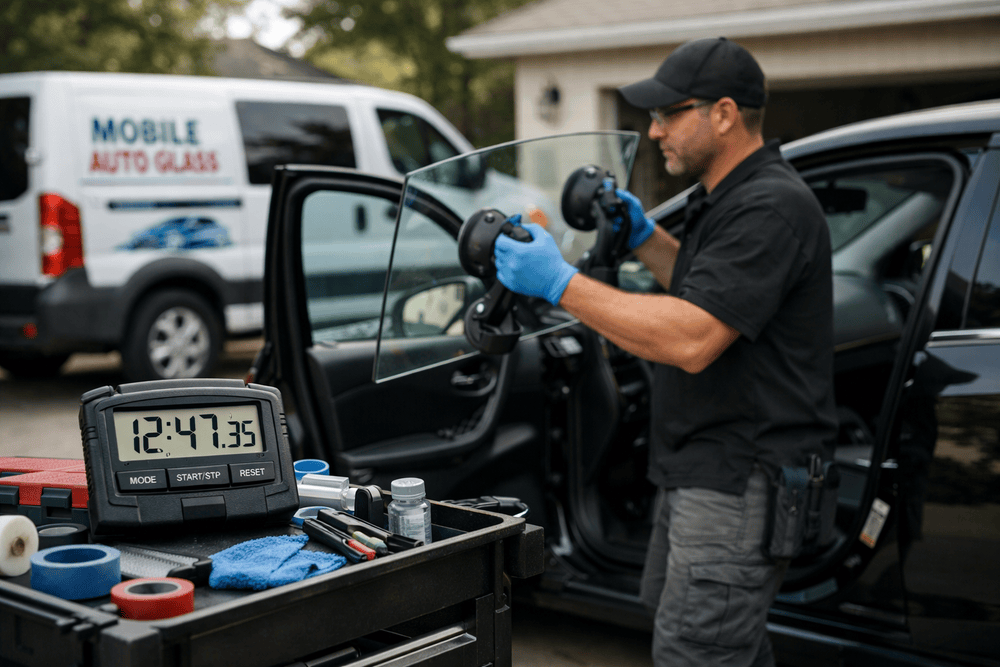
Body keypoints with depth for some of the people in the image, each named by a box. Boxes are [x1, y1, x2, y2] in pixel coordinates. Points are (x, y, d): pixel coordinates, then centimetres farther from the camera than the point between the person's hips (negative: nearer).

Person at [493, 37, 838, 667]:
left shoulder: (773, 207, -21)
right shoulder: (725, 198, 13)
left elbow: (692, 341, -30)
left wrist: (561, 282, -26)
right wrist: (645, 237, 17)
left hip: (740, 487, -11)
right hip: (702, 474, 11)